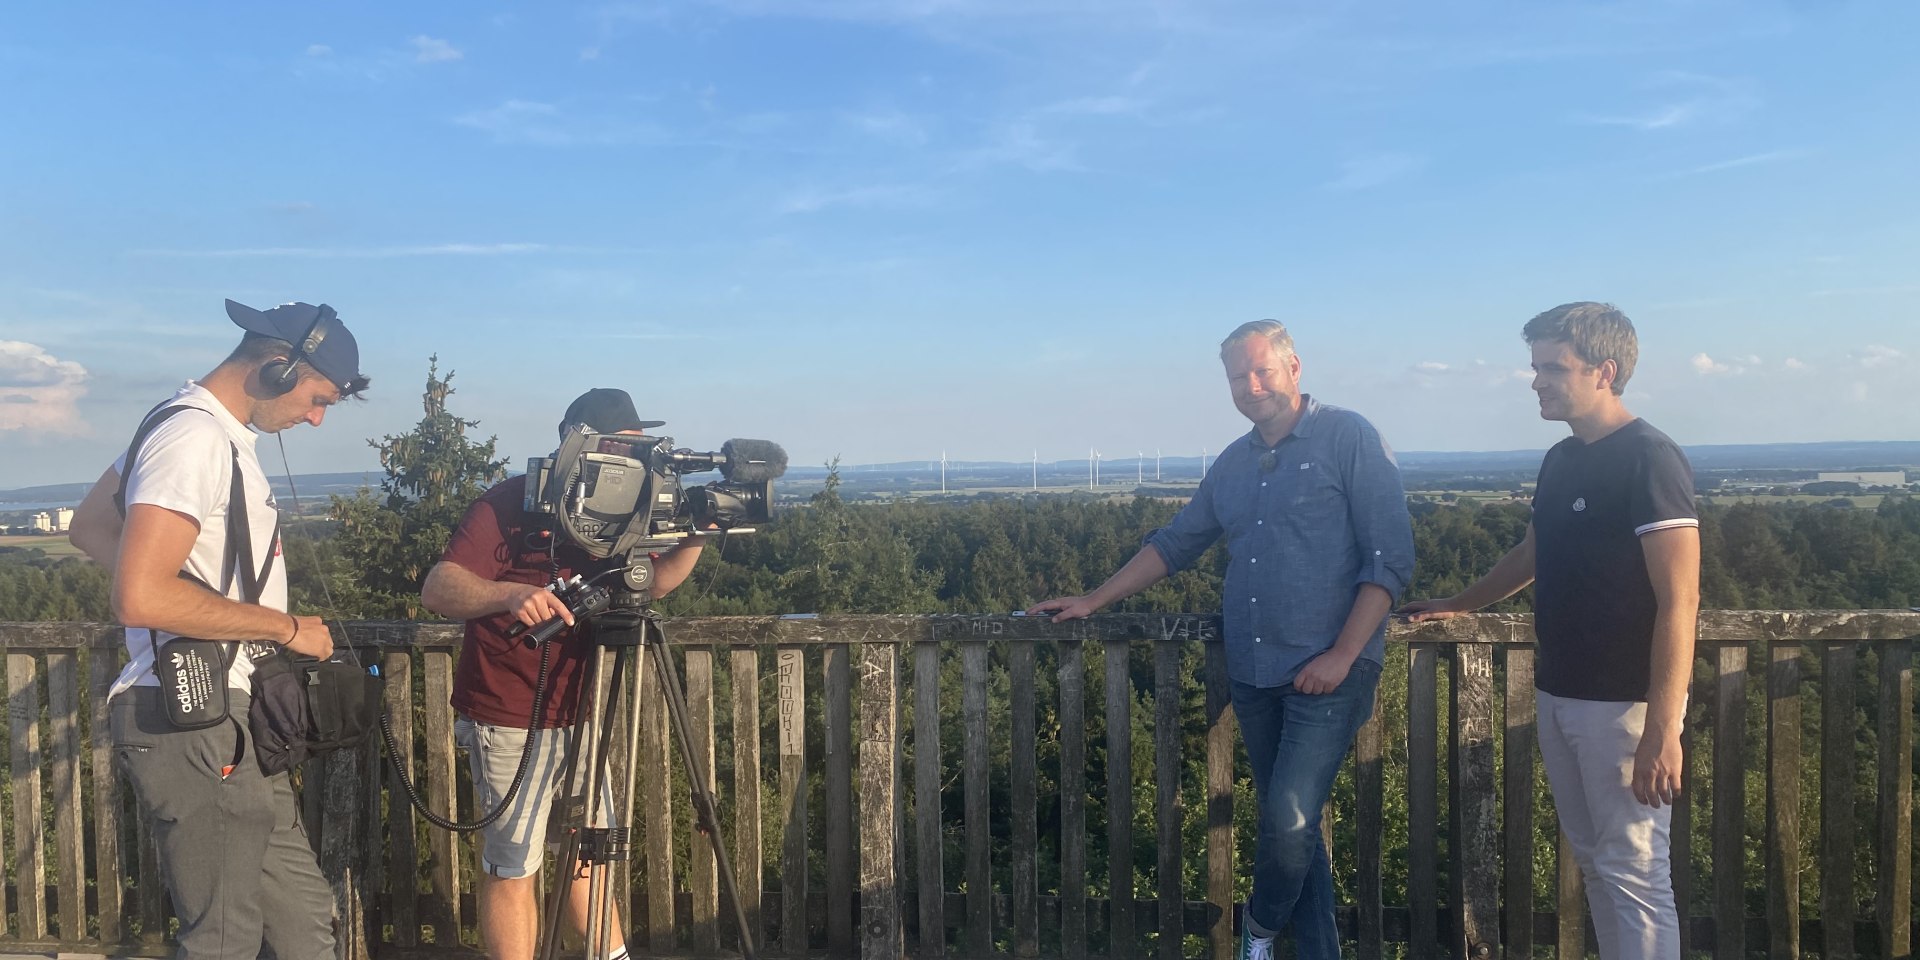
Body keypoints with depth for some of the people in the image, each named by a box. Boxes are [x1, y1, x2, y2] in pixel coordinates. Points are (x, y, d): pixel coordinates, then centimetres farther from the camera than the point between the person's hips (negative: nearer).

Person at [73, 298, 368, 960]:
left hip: (229, 728, 10)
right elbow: (141, 598, -27)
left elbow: (90, 524, 25)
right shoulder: (199, 439, -18)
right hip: (197, 729, -10)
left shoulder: (192, 426, 14)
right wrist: (286, 626, -16)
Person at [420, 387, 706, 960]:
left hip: (577, 714, 8)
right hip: (510, 720, -7)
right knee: (512, 868, 2)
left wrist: (696, 537, -6)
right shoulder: (512, 502, -16)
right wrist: (508, 593, -44)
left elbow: (652, 582, 12)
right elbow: (437, 590, -25)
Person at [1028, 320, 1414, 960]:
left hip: (1327, 674, -6)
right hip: (1253, 676, 6)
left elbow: (1390, 556, -9)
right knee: (1291, 827, 10)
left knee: (1289, 822, -11)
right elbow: (1174, 544, 21)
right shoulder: (1233, 464, 14)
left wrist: (1343, 655, -15)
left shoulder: (1349, 438, -5)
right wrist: (1092, 602, 16)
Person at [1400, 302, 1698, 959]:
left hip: (1624, 702, -8)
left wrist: (1663, 730, -23)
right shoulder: (1562, 460, 11)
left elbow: (1679, 601, -18)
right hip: (1559, 695, 8)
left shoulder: (1649, 459, -13)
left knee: (1635, 874, -2)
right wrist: (1461, 604, 36)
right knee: (1593, 862, 14)